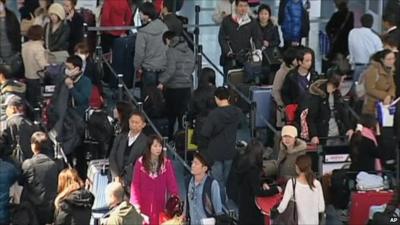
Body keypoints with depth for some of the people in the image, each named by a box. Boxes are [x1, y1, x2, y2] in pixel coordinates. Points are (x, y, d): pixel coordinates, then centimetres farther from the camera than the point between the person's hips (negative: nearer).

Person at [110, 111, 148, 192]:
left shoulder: (146, 142, -1)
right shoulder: (120, 137, 15)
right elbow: (112, 157, 11)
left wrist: (125, 180, -10)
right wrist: (116, 176, -4)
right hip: (117, 180, 4)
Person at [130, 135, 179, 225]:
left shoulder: (166, 163, 0)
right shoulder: (140, 162, -2)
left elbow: (171, 184, -4)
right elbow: (135, 184, -2)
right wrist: (136, 203, -12)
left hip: (159, 204, 0)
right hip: (144, 205, 0)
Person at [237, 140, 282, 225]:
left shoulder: (244, 164, -1)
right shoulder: (252, 169, -27)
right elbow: (258, 192, -27)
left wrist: (262, 183, -1)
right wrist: (275, 189, -18)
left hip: (244, 203, 9)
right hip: (252, 205, -9)